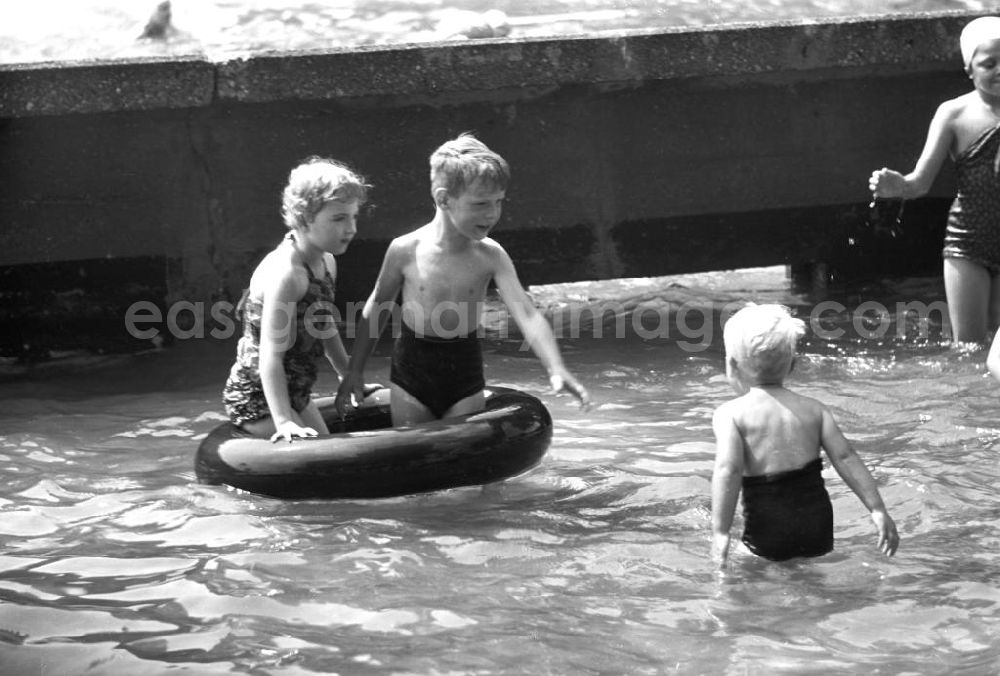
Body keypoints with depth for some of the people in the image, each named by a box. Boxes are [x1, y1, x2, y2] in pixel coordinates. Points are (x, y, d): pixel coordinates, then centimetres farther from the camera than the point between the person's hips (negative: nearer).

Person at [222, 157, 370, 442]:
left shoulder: (326, 262, 1)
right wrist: (283, 421, -37)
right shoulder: (285, 273, -28)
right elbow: (271, 355, -30)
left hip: (295, 393, 10)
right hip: (257, 397, -10)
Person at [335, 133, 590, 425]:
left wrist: (556, 368, -34)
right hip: (412, 370, -1)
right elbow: (378, 306, 3)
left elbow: (527, 314, -18)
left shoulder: (491, 256, -11)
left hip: (465, 375, 1)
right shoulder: (406, 250, -12)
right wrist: (355, 371, 8)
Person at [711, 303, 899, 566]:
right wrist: (877, 510, 7)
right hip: (817, 528, 4)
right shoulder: (812, 409, 10)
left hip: (767, 533, -4)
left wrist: (720, 532, -19)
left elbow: (728, 469, -16)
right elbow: (845, 458, 5)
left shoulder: (731, 414, -3)